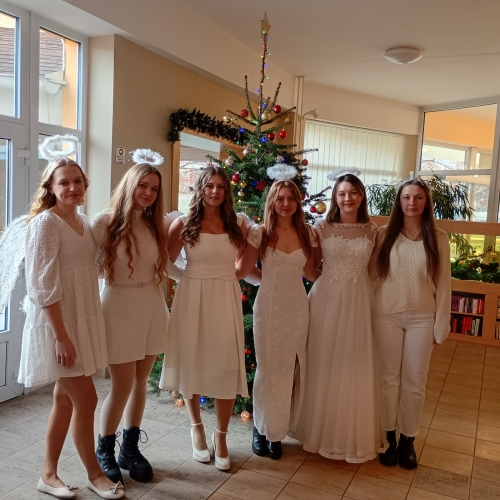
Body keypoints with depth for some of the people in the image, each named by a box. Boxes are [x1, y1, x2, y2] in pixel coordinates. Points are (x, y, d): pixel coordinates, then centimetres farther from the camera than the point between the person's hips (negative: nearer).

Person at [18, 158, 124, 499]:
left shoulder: (83, 222, 10)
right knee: (86, 400, 0)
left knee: (66, 399, 15)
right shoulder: (46, 222, -14)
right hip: (58, 323, -8)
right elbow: (43, 286, -19)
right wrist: (61, 336, -21)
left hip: (83, 320, 8)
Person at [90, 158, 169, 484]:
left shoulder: (156, 224, 7)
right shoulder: (105, 222, -10)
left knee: (141, 381, 13)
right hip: (120, 307, -5)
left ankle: (130, 448, 31)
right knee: (123, 385, 1)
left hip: (152, 306, 5)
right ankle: (104, 450, 27)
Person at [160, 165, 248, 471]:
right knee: (193, 364, 9)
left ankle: (221, 435, 22)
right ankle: (197, 427, 34)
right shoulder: (184, 223, -1)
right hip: (193, 297, -1)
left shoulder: (237, 224, 6)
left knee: (226, 368, 2)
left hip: (226, 299, 2)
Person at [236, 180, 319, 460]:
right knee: (269, 369, 4)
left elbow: (309, 271, 14)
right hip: (269, 306, -2)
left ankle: (277, 430, 25)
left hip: (297, 307, 3)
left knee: (290, 369, 7)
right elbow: (242, 271, -5)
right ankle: (263, 429, 23)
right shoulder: (260, 233, -3)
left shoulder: (307, 234, 5)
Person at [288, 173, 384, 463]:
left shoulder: (372, 231, 3)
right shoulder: (322, 228, 0)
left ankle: (352, 434, 27)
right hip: (326, 298, 0)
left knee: (354, 367, 8)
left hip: (358, 301, 1)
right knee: (323, 365, 8)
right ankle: (320, 429, 29)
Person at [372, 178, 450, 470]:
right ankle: (389, 437, 26)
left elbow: (444, 284, 0)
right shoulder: (385, 235, -1)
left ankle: (408, 440, 26)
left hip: (422, 318, 0)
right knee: (389, 378, 10)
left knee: (415, 381, 9)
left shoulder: (438, 238, -1)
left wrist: (442, 324, -1)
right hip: (387, 315, 0)